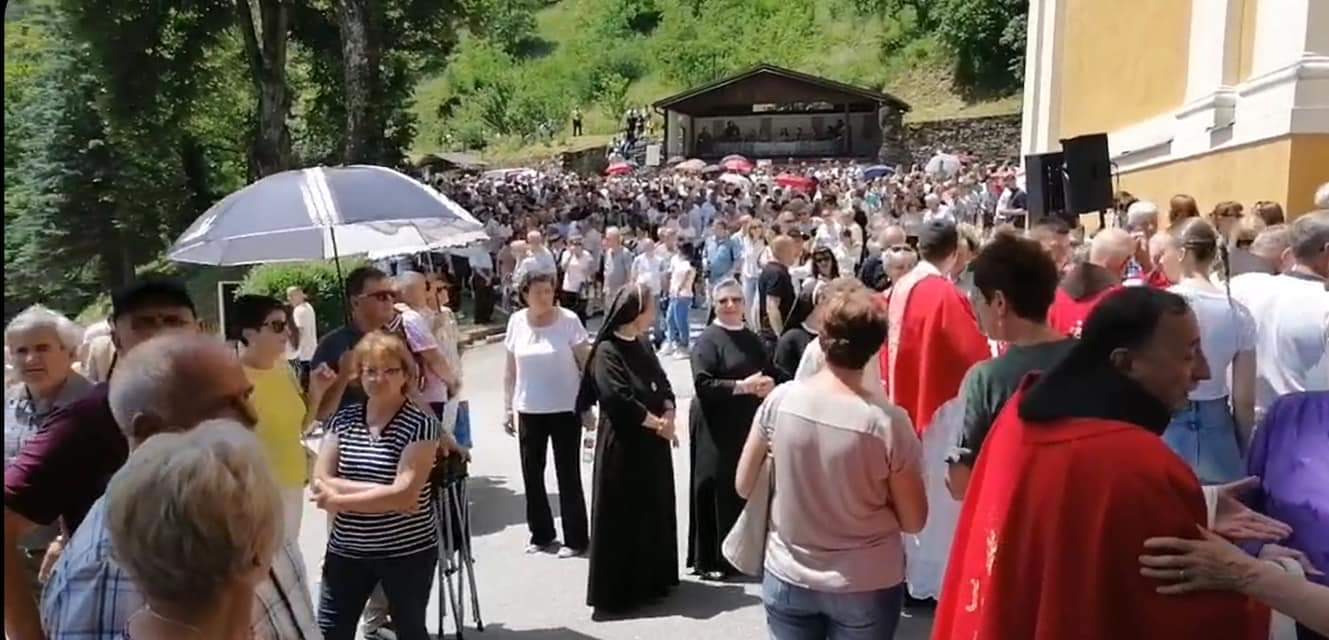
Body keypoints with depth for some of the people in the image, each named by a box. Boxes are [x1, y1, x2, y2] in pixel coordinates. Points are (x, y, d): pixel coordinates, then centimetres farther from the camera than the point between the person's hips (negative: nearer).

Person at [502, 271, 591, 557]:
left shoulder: (568, 320, -10)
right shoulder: (516, 322, 0)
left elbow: (586, 363, -6)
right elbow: (510, 368, 7)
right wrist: (507, 407, 7)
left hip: (565, 409, -3)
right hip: (529, 411, 4)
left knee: (568, 474, 4)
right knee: (531, 474, 11)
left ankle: (575, 538, 16)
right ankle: (541, 534, 28)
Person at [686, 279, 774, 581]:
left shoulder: (752, 339, 13)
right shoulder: (707, 340, -8)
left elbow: (771, 374, 18)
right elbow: (703, 384, -18)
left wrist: (768, 384, -5)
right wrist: (742, 386, -22)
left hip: (748, 425, 6)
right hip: (716, 428, -6)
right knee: (717, 491, -2)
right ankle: (708, 559, 9)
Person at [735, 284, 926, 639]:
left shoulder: (779, 400, -13)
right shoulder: (888, 422, -19)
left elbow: (743, 486, -1)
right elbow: (914, 521, -9)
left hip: (787, 578, 2)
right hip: (866, 587, -1)